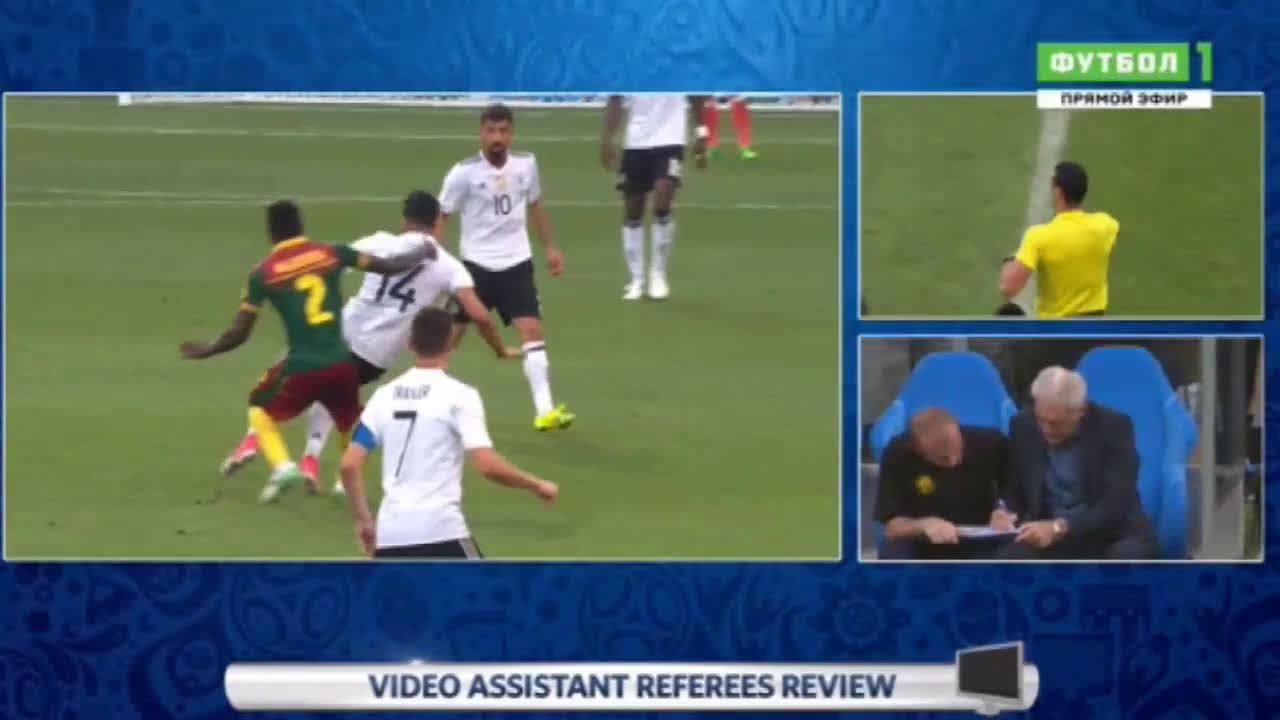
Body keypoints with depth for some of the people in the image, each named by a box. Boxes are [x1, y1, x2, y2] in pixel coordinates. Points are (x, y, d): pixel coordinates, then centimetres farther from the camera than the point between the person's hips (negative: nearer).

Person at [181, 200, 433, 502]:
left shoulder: (263, 273, -2)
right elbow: (387, 266, 5)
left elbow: (238, 334, 0)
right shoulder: (332, 253, 1)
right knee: (350, 422, 28)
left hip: (302, 367, -2)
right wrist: (422, 253, 24)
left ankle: (282, 465, 3)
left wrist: (205, 350, 18)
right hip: (341, 363, 2)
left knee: (260, 408, 24)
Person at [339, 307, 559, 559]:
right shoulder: (459, 395, -4)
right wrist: (537, 486, 2)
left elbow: (349, 466, 8)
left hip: (390, 532, 5)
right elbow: (488, 466, -13)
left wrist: (364, 520, 20)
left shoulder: (385, 396, 12)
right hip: (440, 530, -5)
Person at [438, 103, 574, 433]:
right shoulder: (464, 173, -13)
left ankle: (545, 411, -13)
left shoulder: (526, 164, -1)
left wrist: (551, 247, 18)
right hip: (476, 264, -2)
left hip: (516, 263, 2)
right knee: (451, 334, 3)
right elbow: (440, 218, -6)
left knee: (532, 330, -10)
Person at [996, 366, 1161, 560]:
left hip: (1108, 538, -2)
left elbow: (1117, 505, -19)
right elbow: (1013, 493, 11)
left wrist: (1060, 527, -31)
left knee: (1132, 556, -36)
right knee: (1008, 557, -29)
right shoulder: (1023, 427, -1)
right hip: (1047, 538, 2)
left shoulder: (1113, 427, -12)